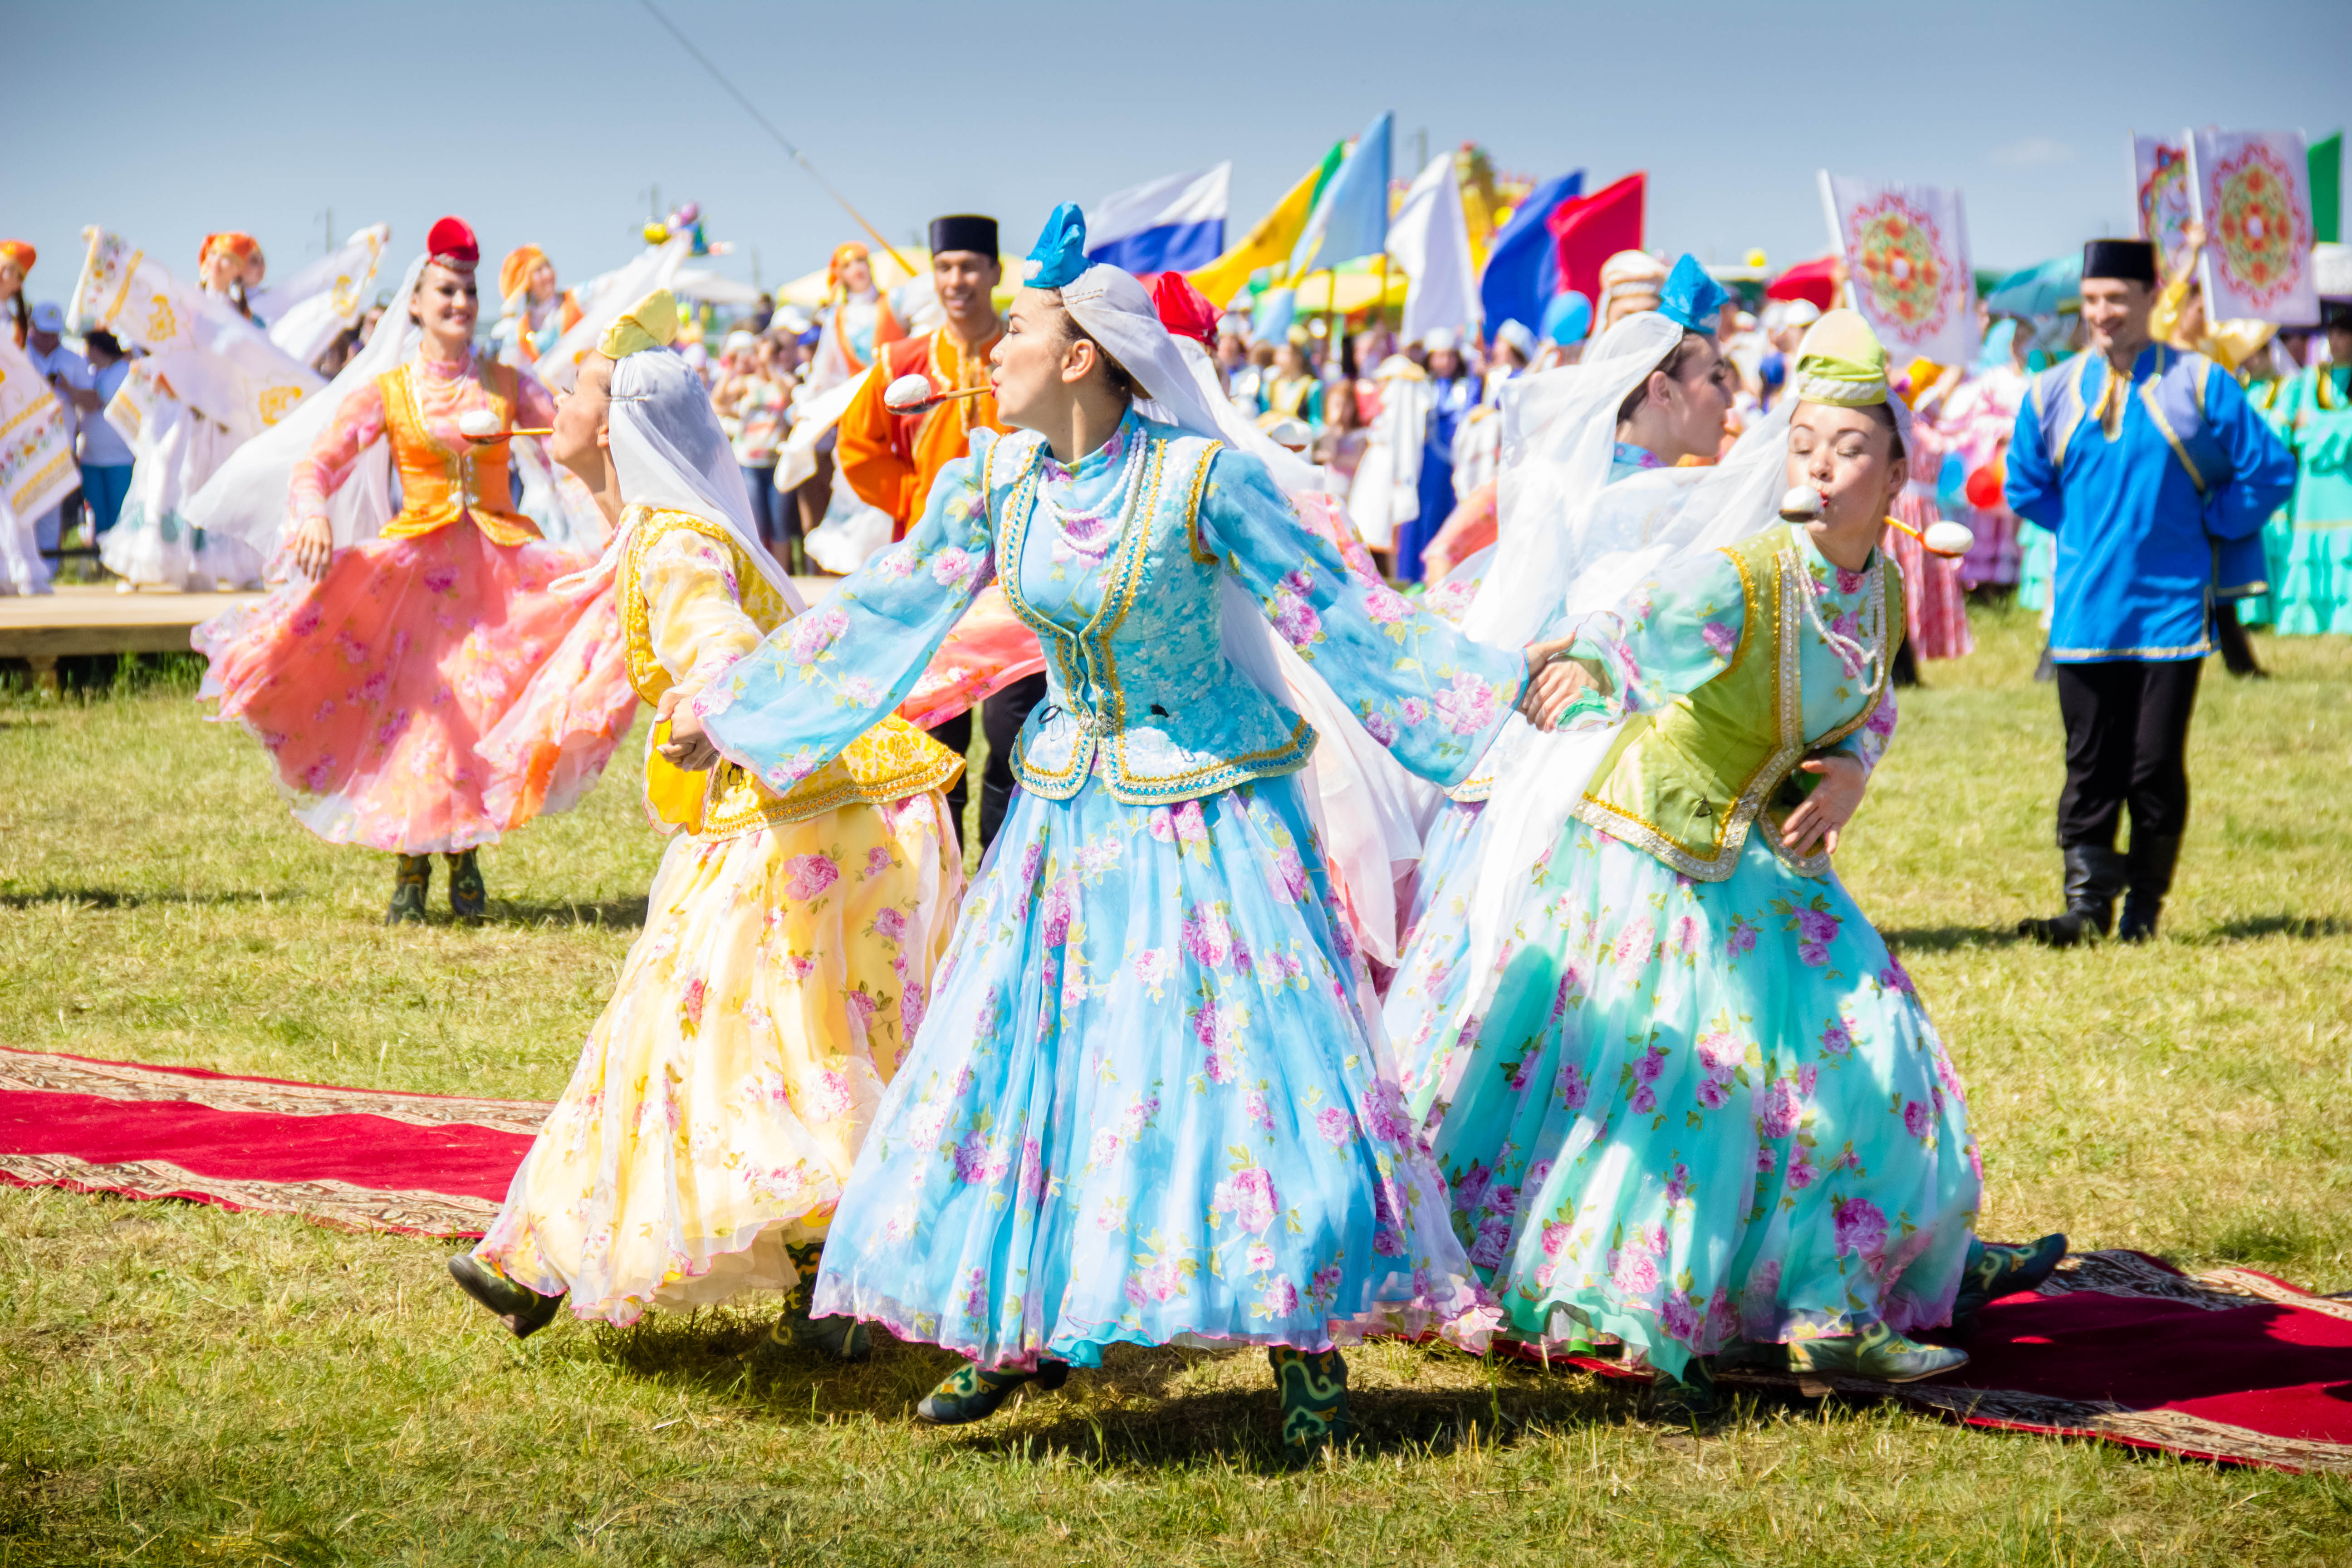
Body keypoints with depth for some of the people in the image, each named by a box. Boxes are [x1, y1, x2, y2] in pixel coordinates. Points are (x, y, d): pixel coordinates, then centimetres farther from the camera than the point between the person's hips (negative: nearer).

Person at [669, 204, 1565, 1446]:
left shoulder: (1198, 476, -17)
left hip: (1211, 797, -5)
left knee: (1250, 1050, -5)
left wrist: (1496, 685, -20)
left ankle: (1306, 1344, 7)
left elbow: (1335, 609, -13)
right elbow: (880, 614, 9)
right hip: (1070, 799, 5)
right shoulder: (992, 484, -2)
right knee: (1019, 1052, 5)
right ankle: (1016, 1332, 18)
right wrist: (723, 708, 13)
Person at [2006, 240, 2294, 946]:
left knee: (2156, 767, -1)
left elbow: (2269, 471, 3)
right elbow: (2026, 487, 19)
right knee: (2090, 766, 3)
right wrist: (2095, 534, 11)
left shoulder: (2199, 385, -3)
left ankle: (2144, 908, 12)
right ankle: (2087, 906, 7)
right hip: (2084, 616, 2)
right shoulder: (2051, 394, 5)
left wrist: (2205, 529, 2)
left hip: (2172, 613, -2)